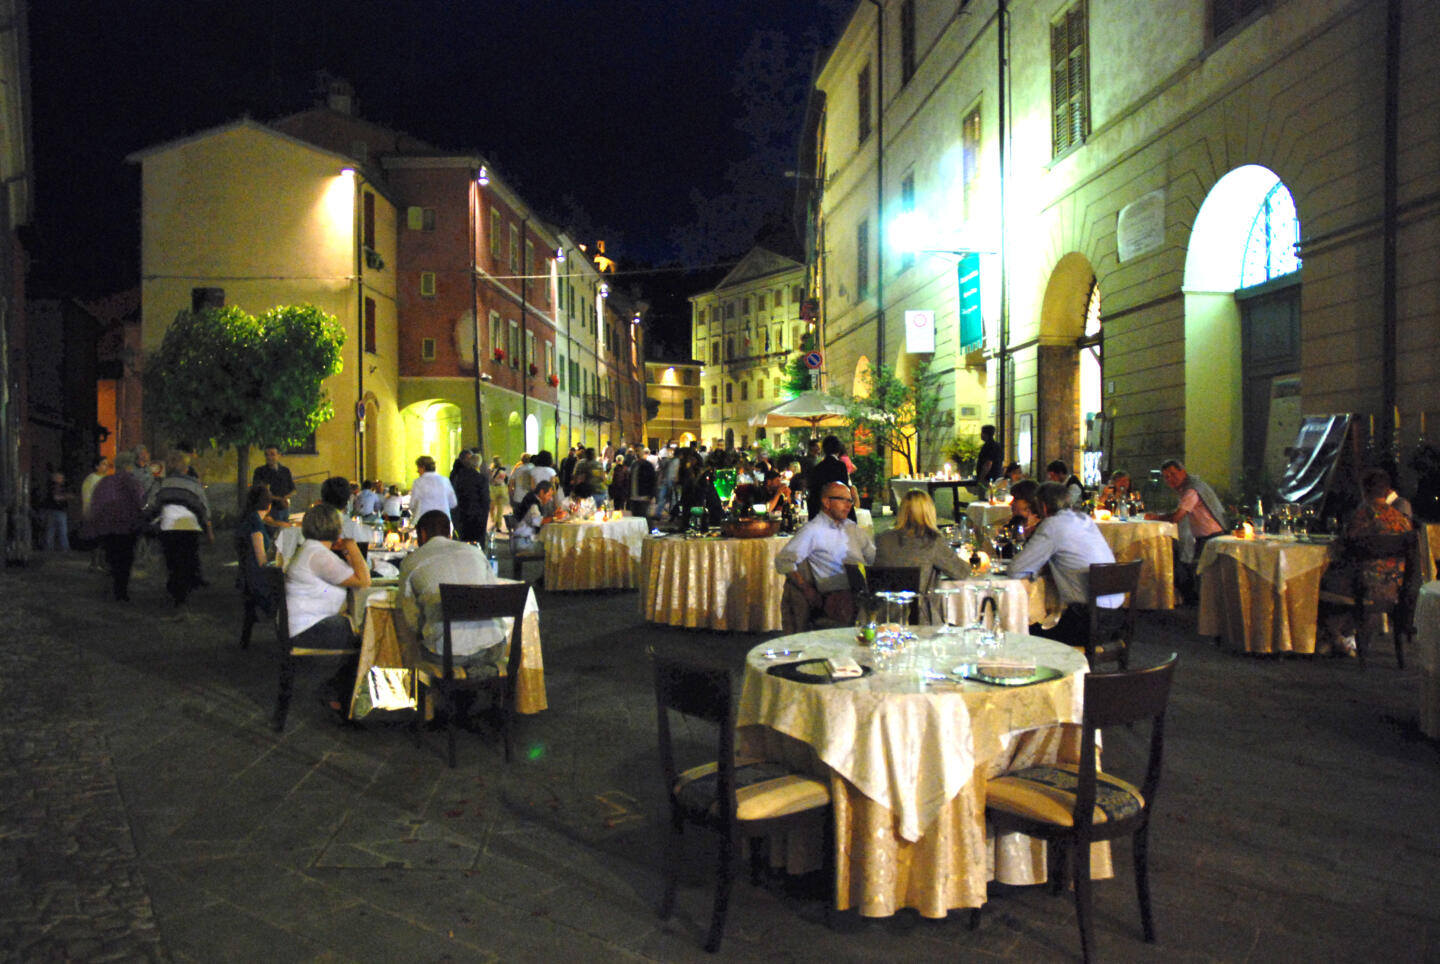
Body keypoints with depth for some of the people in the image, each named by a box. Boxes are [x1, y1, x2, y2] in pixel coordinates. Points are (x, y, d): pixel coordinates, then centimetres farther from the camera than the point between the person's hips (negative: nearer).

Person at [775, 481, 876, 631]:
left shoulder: (852, 528, 25)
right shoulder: (813, 530, 3)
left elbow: (874, 556, 28)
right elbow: (783, 560, -5)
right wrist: (807, 590, -10)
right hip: (837, 595, -6)